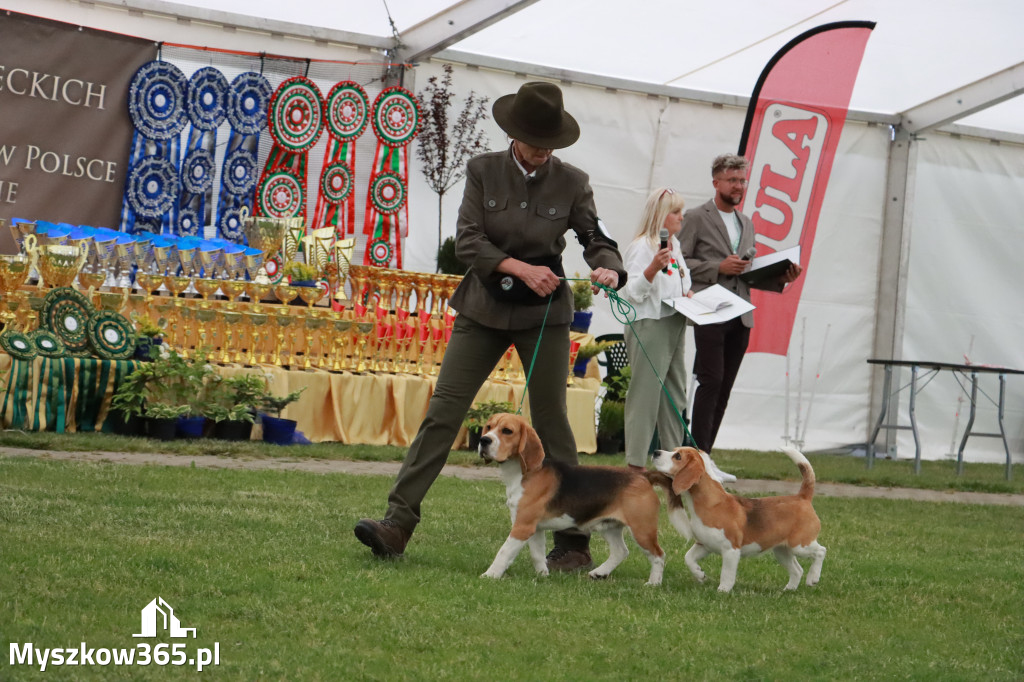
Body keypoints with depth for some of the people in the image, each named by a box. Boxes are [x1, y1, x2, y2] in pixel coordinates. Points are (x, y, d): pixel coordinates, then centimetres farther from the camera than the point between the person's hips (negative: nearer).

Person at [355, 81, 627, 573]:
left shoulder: (571, 183, -2)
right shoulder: (483, 171, -2)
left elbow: (597, 239, 0)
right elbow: (467, 240, -8)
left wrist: (608, 269, -24)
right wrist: (521, 268, -21)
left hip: (544, 314, -1)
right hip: (484, 310, 1)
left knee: (550, 420, 1)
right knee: (443, 411, -7)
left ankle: (574, 544, 8)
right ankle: (397, 523, -11)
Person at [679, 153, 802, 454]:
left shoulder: (747, 224, 21)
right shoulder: (696, 218, 2)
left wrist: (779, 278, 6)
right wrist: (719, 267, -15)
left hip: (740, 317, 6)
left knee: (724, 388, 3)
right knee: (711, 382, -13)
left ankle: (705, 453, 4)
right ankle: (699, 452, -12)